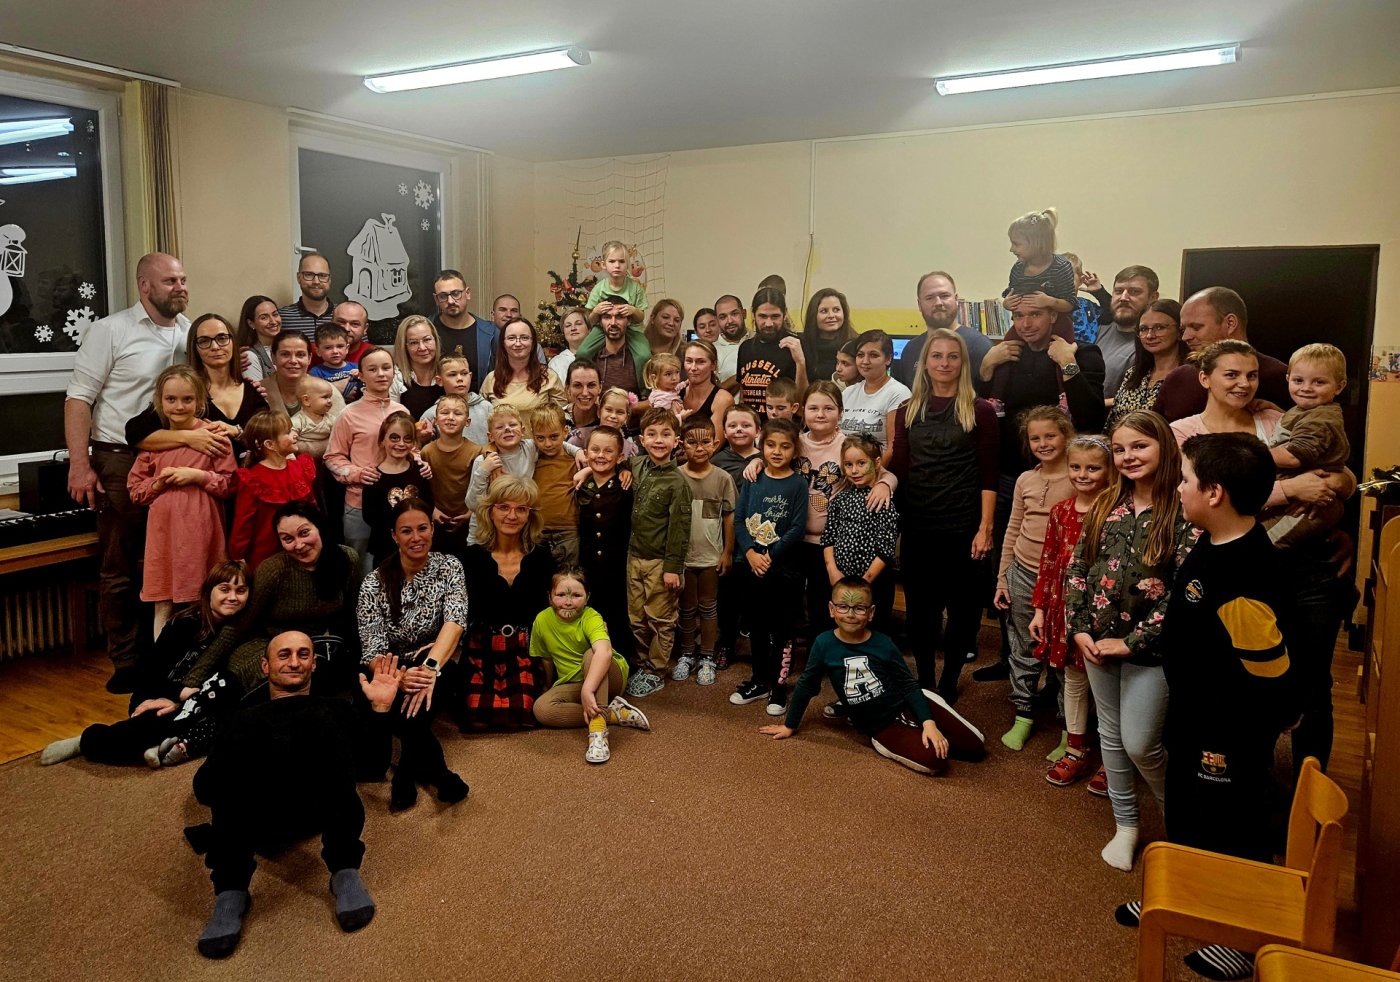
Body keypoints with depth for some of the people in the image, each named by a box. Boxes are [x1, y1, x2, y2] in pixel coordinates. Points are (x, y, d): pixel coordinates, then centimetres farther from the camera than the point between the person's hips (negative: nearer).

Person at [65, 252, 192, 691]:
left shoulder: (191, 332, 9)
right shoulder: (111, 330, -4)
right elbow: (79, 397, -6)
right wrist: (80, 465, -12)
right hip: (121, 461, -4)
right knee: (119, 567, 3)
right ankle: (126, 662, 12)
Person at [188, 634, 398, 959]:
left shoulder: (335, 708, 30)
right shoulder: (242, 717, 30)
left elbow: (373, 768, 17)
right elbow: (203, 788, 18)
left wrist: (380, 707, 7)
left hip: (316, 808, 0)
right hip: (254, 816, 1)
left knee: (320, 717, -29)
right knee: (243, 724, -28)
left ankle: (346, 871, -25)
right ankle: (231, 889, -27)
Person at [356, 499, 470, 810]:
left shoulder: (449, 568, -6)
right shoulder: (375, 583, -7)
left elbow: (455, 621, -23)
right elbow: (373, 651, -16)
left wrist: (430, 667, -43)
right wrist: (400, 678, -39)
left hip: (439, 665, 0)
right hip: (391, 673, 0)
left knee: (419, 698, -34)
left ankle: (407, 775, -7)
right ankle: (434, 769, -7)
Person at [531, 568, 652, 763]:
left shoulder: (590, 618, -25)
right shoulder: (542, 621, -11)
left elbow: (604, 651, -45)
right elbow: (546, 659, 7)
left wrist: (588, 689, -54)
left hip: (608, 677, -4)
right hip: (571, 684, 4)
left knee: (591, 654, -36)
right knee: (541, 708, -26)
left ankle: (598, 729, -39)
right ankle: (615, 714, -22)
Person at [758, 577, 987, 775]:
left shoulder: (883, 644, -11)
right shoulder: (824, 644, -13)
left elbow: (910, 685, -4)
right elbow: (806, 686, 0)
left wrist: (929, 723, -17)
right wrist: (790, 726, 9)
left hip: (908, 705, 1)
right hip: (881, 726, -1)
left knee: (974, 747, -3)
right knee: (934, 762, -25)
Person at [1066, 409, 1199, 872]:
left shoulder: (1183, 512, -14)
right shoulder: (1106, 505, 4)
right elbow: (1077, 567, 6)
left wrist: (1133, 641, -16)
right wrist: (1078, 628, -2)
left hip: (1148, 648, -5)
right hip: (1097, 641, 5)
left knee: (1140, 744, 0)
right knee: (1111, 734, 15)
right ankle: (1126, 824, 32)